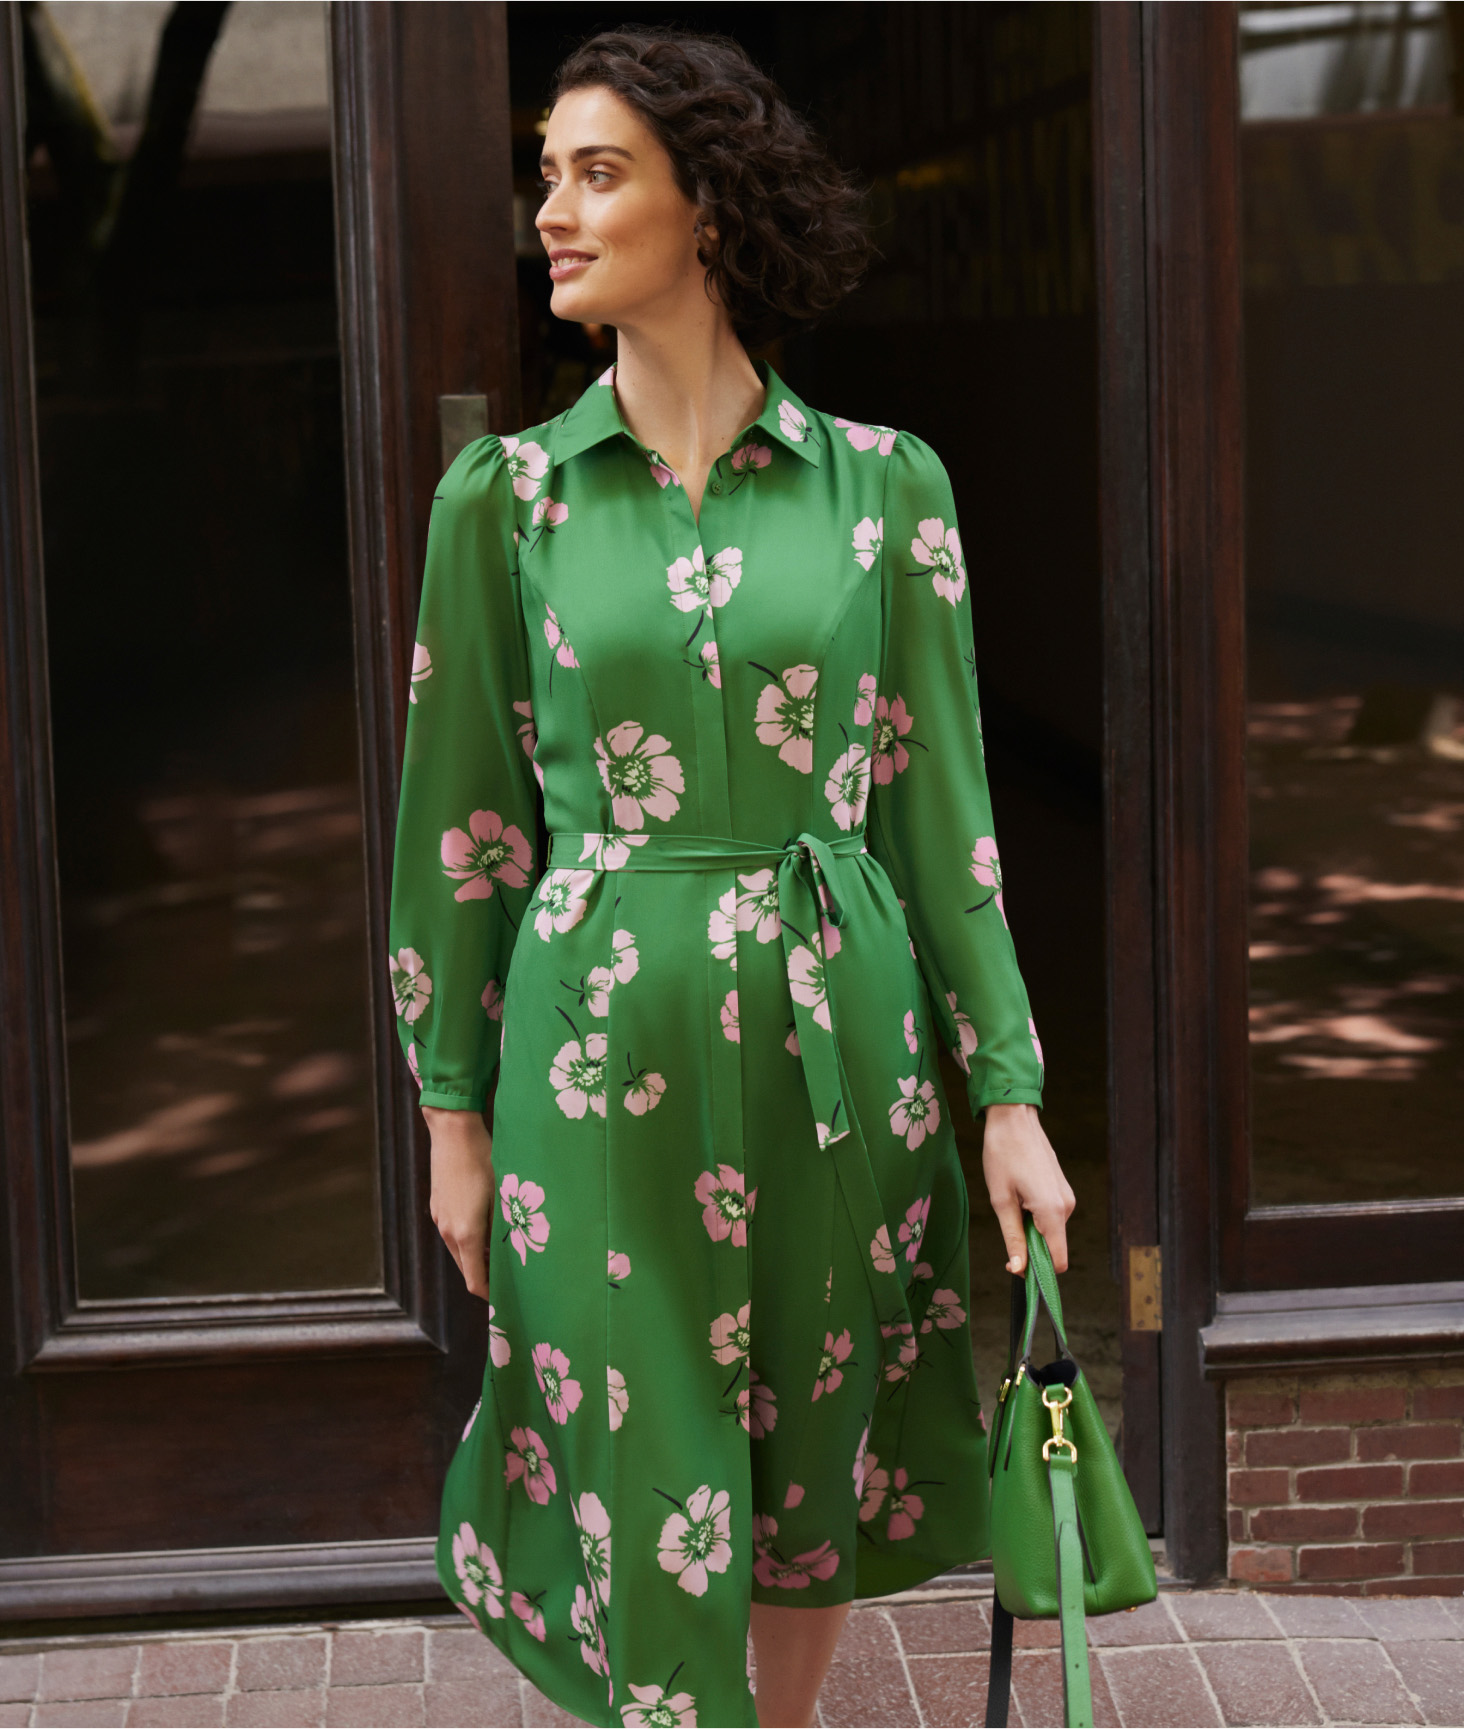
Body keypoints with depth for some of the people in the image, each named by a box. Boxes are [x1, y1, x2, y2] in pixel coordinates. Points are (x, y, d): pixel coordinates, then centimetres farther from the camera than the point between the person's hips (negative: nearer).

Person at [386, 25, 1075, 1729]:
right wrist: (452, 1111, 4)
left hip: (835, 1037, 1)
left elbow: (943, 802, 3)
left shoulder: (883, 486, 0)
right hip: (603, 1052, -1)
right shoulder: (505, 496, 0)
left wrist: (1008, 1092, 0)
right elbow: (460, 819, 5)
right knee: (653, 1511, 3)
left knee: (816, 1467, 13)